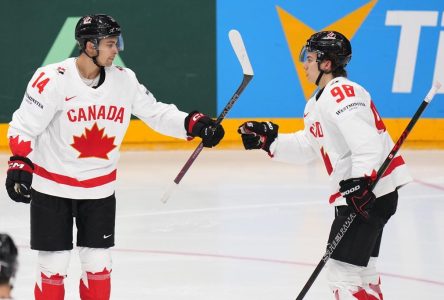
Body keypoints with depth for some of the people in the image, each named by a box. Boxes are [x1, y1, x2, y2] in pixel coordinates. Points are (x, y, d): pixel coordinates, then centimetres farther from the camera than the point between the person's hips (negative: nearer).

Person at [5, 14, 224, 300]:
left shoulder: (124, 80, -3)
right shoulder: (53, 79, -17)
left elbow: (156, 113, 3)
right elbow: (23, 126, -12)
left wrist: (194, 123, -10)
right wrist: (19, 164, -21)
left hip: (99, 190, 4)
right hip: (52, 187, -4)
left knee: (98, 263, 8)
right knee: (54, 266, 0)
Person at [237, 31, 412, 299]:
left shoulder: (341, 93, -16)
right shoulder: (320, 101, 18)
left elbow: (366, 142, -26)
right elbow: (306, 147, 20)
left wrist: (360, 183, -34)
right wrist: (268, 139, 11)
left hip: (370, 190, -12)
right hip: (356, 193, 12)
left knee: (344, 272, -13)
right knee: (361, 267, 24)